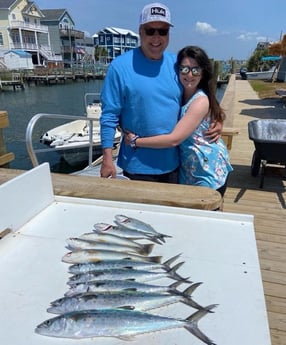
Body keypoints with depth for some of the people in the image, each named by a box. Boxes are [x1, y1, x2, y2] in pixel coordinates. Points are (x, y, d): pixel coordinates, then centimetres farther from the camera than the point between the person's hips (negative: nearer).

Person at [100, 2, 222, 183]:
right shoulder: (120, 66, -10)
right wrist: (107, 158, -12)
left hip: (173, 163, 5)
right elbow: (109, 116, -10)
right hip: (137, 166, -4)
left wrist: (214, 121, -2)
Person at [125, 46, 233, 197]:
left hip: (209, 172, -7)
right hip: (188, 171, 7)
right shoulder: (179, 97, 3)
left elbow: (174, 139, -27)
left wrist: (135, 141, -21)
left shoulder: (201, 101, -20)